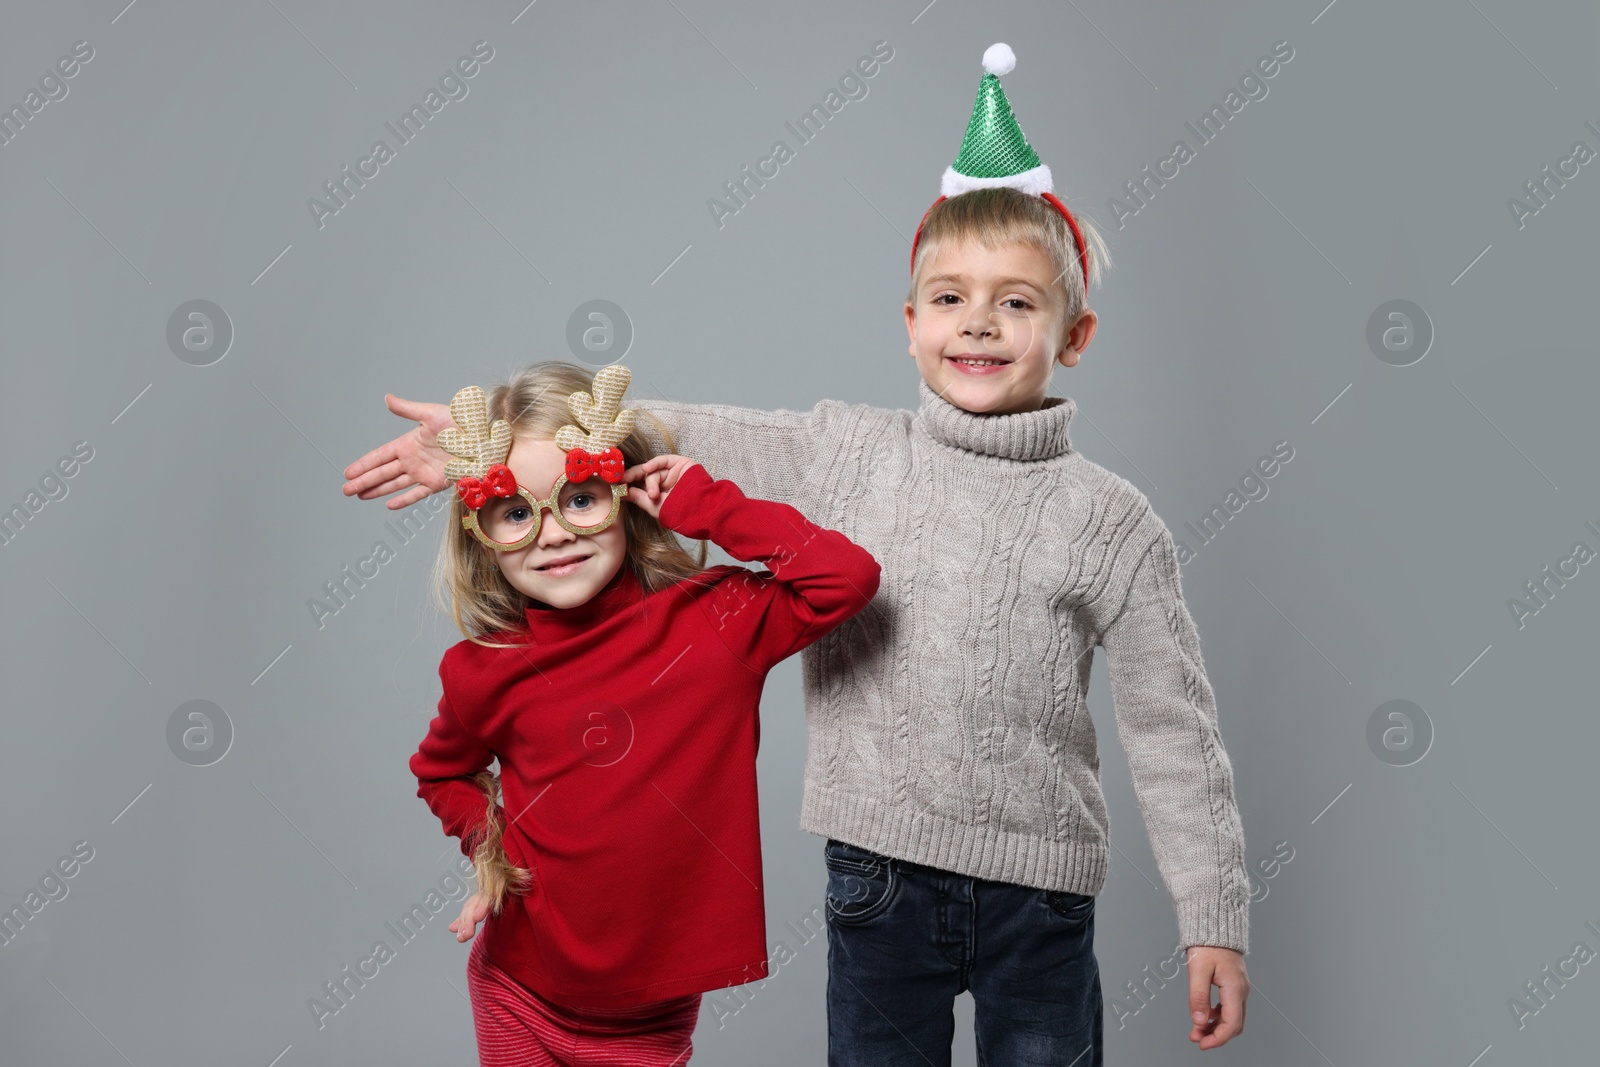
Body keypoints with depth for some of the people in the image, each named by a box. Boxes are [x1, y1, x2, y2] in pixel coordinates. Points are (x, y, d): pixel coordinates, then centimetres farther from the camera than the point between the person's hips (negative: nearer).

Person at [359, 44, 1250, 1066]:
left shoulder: (1112, 521, -5)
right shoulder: (844, 452, 0)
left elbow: (1175, 730, -3)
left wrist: (1216, 919, -4)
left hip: (1037, 895, -1)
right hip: (877, 878, 2)